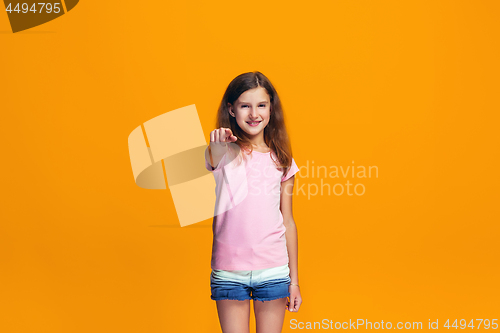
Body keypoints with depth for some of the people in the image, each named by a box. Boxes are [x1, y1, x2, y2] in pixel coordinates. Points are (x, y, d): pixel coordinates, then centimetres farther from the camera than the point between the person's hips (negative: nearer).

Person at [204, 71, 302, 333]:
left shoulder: (281, 161, 5)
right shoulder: (226, 152, -2)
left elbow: (288, 221, 8)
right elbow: (213, 162, -29)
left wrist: (294, 281, 9)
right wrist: (218, 146, -53)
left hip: (273, 269, 2)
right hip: (229, 270, -2)